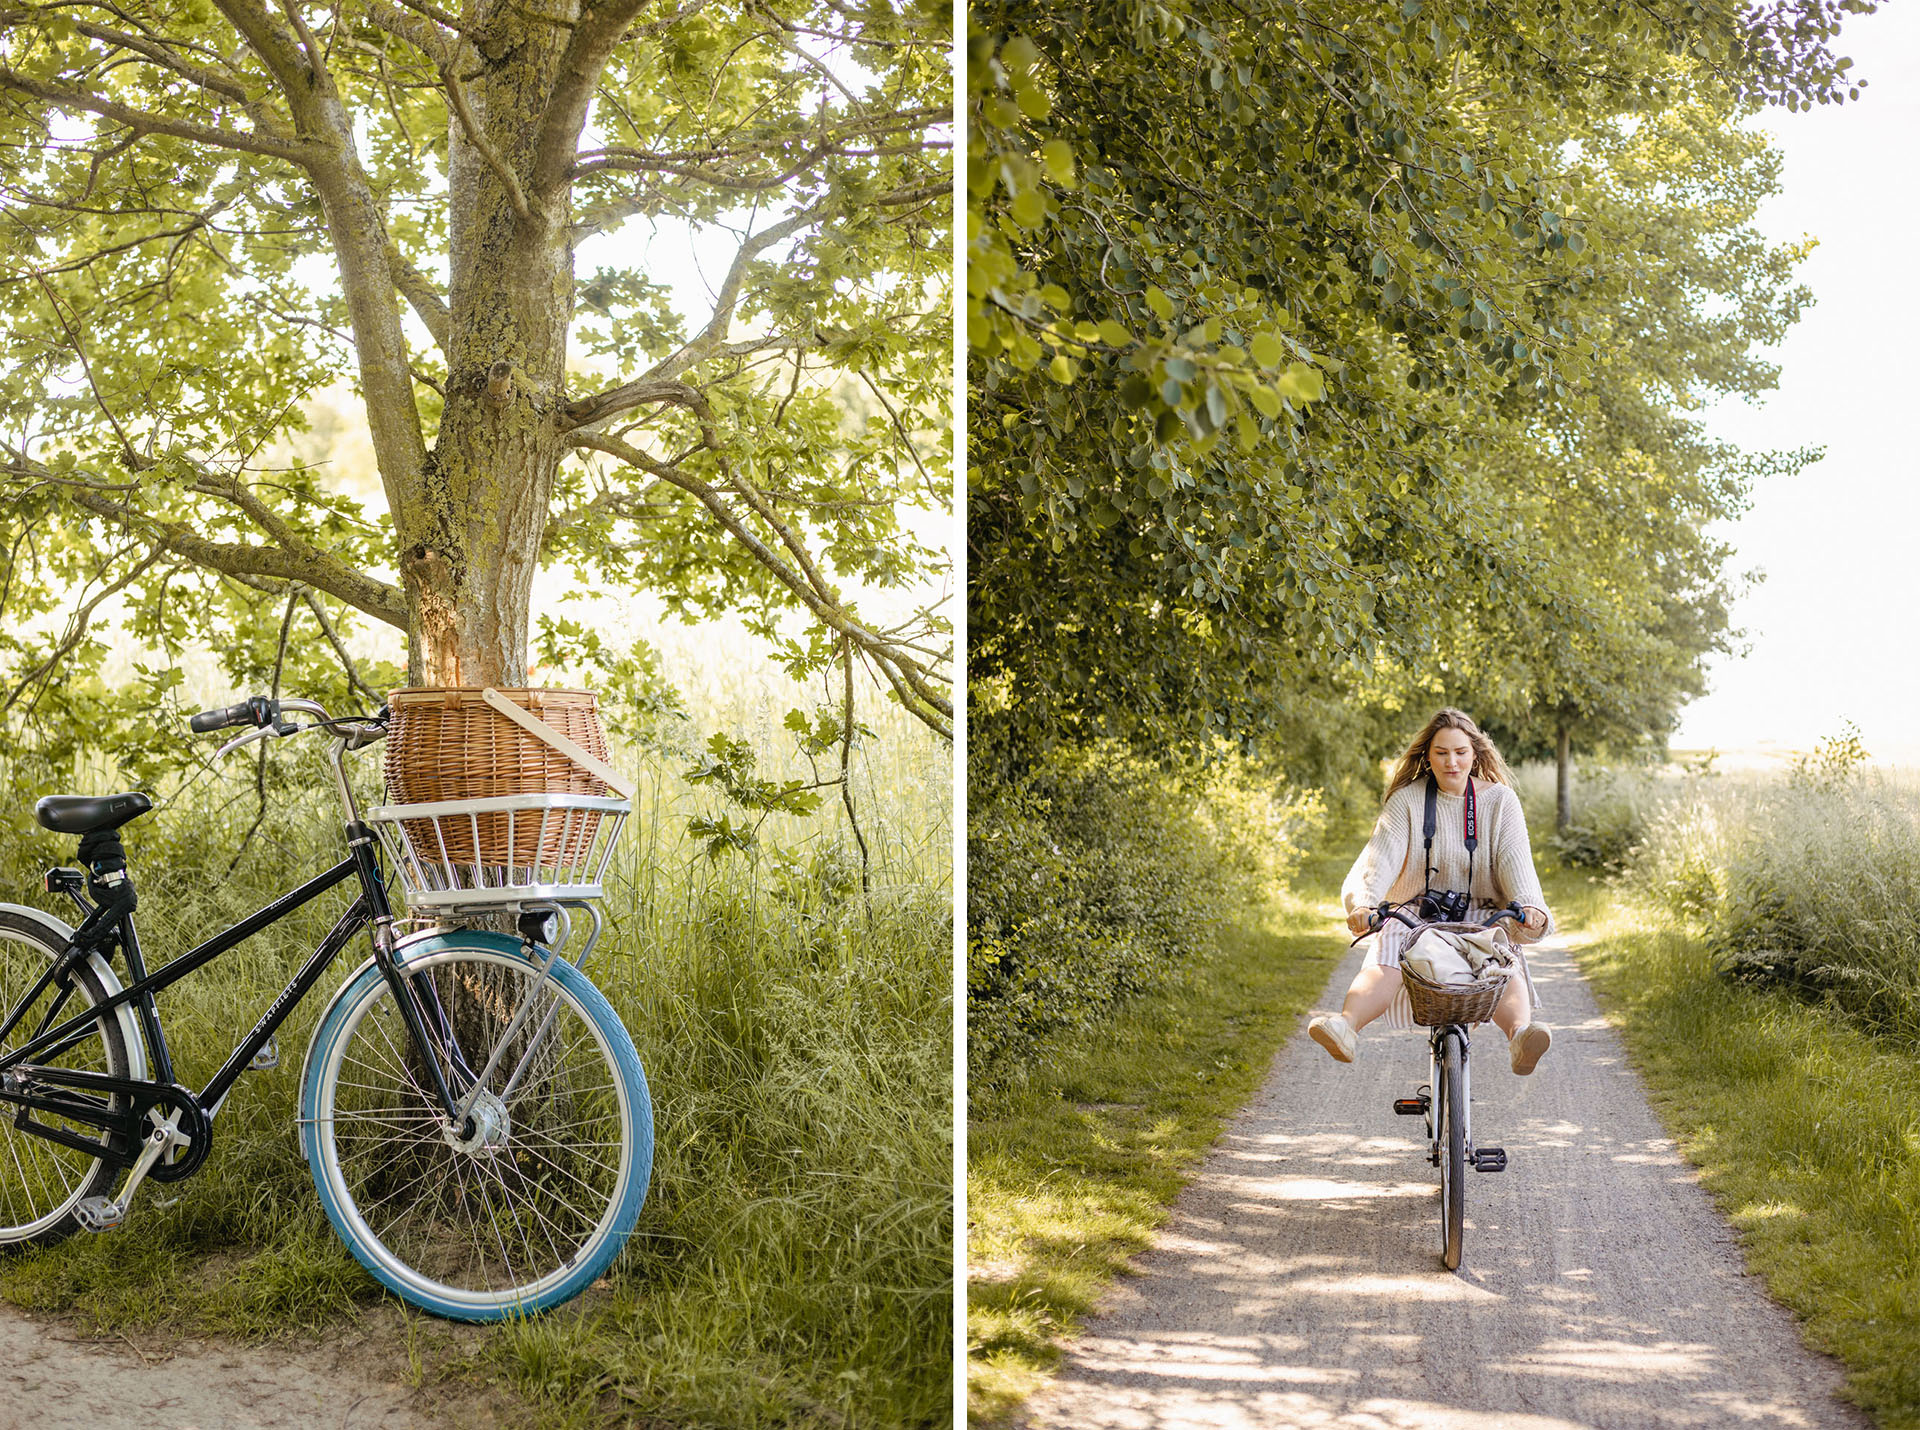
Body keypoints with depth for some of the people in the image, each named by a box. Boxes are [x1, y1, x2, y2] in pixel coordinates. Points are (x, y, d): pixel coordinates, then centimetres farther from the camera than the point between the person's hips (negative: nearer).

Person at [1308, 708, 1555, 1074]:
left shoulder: (1500, 800, 4)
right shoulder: (1407, 800, 3)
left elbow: (1515, 862, -8)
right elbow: (1380, 856, -10)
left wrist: (1529, 907, -30)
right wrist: (1363, 903, -31)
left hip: (1481, 916, 0)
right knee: (1386, 954, -33)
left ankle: (1519, 1035, -63)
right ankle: (1346, 1026, -59)